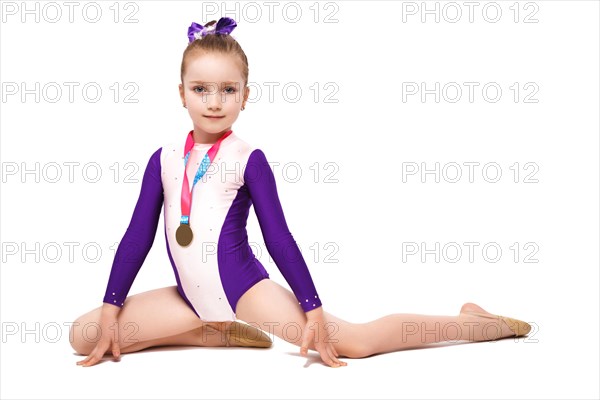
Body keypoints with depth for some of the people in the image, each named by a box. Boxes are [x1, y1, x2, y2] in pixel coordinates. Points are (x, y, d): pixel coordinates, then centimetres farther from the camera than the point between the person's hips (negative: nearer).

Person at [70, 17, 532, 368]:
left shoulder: (248, 159, -6)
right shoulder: (164, 158, 5)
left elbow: (279, 237, -6)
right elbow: (138, 235, 6)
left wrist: (313, 311, -8)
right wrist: (111, 310, 2)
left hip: (244, 288, -5)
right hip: (190, 296, 5)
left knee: (354, 340, -16)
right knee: (84, 335, -7)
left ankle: (477, 322, 3)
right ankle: (220, 330, 0)